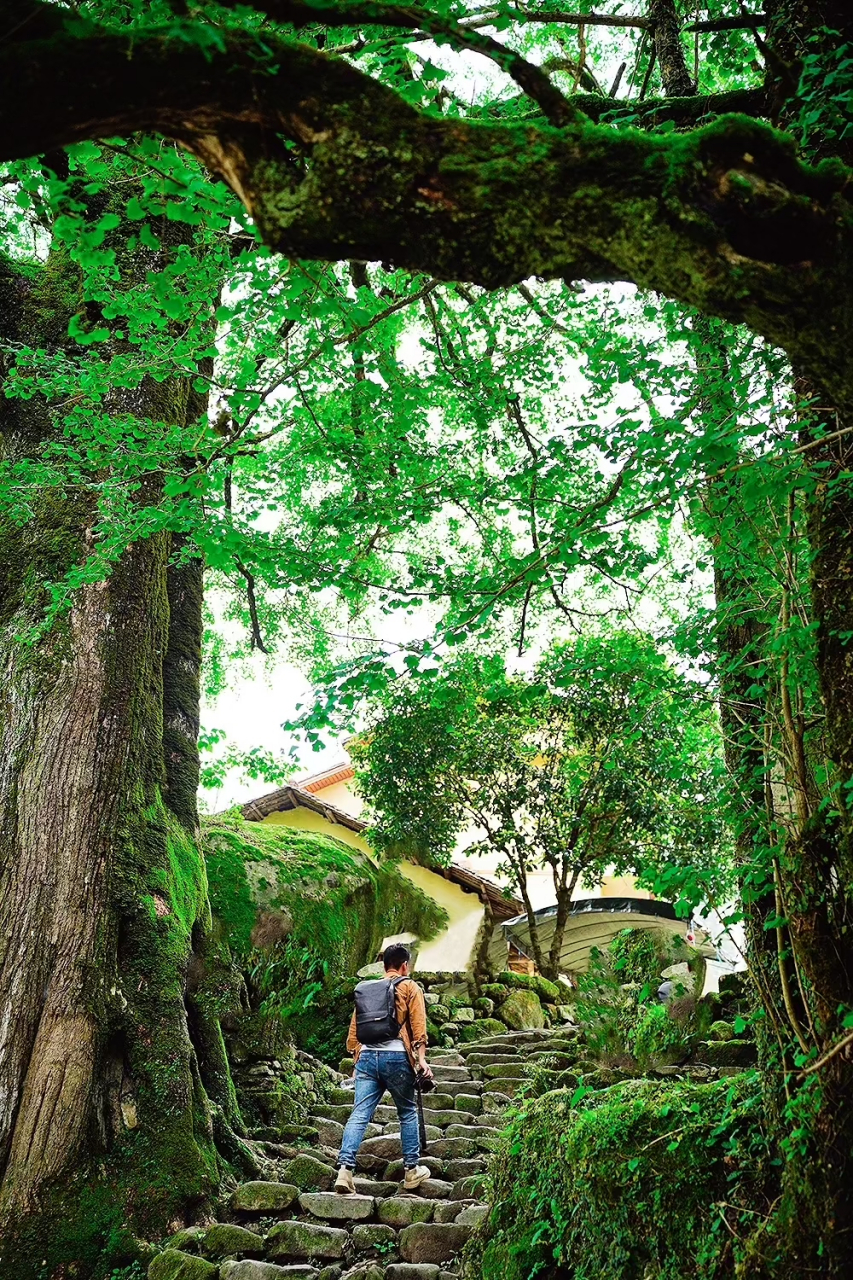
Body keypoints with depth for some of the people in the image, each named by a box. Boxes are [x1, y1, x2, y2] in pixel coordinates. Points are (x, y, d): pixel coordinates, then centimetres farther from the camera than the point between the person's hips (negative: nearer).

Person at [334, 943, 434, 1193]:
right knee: (408, 1112, 13)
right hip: (396, 1057, -3)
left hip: (367, 1056, 3)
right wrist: (421, 1059, -7)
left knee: (359, 1114, -3)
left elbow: (354, 1029, 18)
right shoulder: (410, 988, 8)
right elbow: (418, 1027, -3)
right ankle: (411, 1170, 17)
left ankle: (345, 1168, -18)